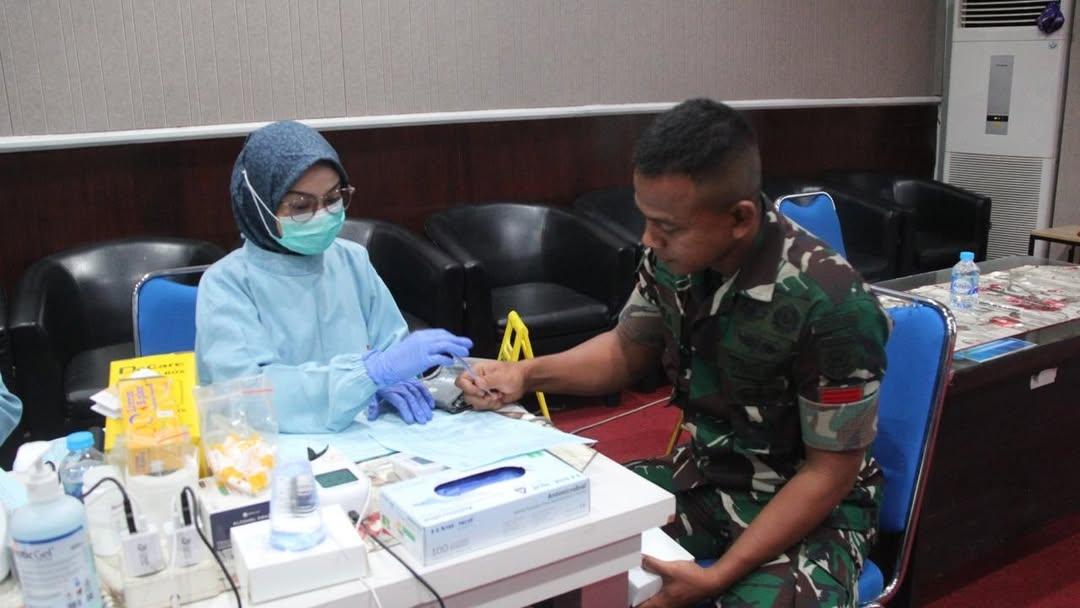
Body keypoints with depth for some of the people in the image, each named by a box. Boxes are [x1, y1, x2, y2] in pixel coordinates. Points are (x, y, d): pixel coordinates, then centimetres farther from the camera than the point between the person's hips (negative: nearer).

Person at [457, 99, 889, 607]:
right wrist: (526, 374, -10)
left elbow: (830, 474, -19)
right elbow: (626, 350, 7)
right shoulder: (675, 256, -12)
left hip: (815, 506, -4)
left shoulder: (832, 305, -28)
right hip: (708, 475, 5)